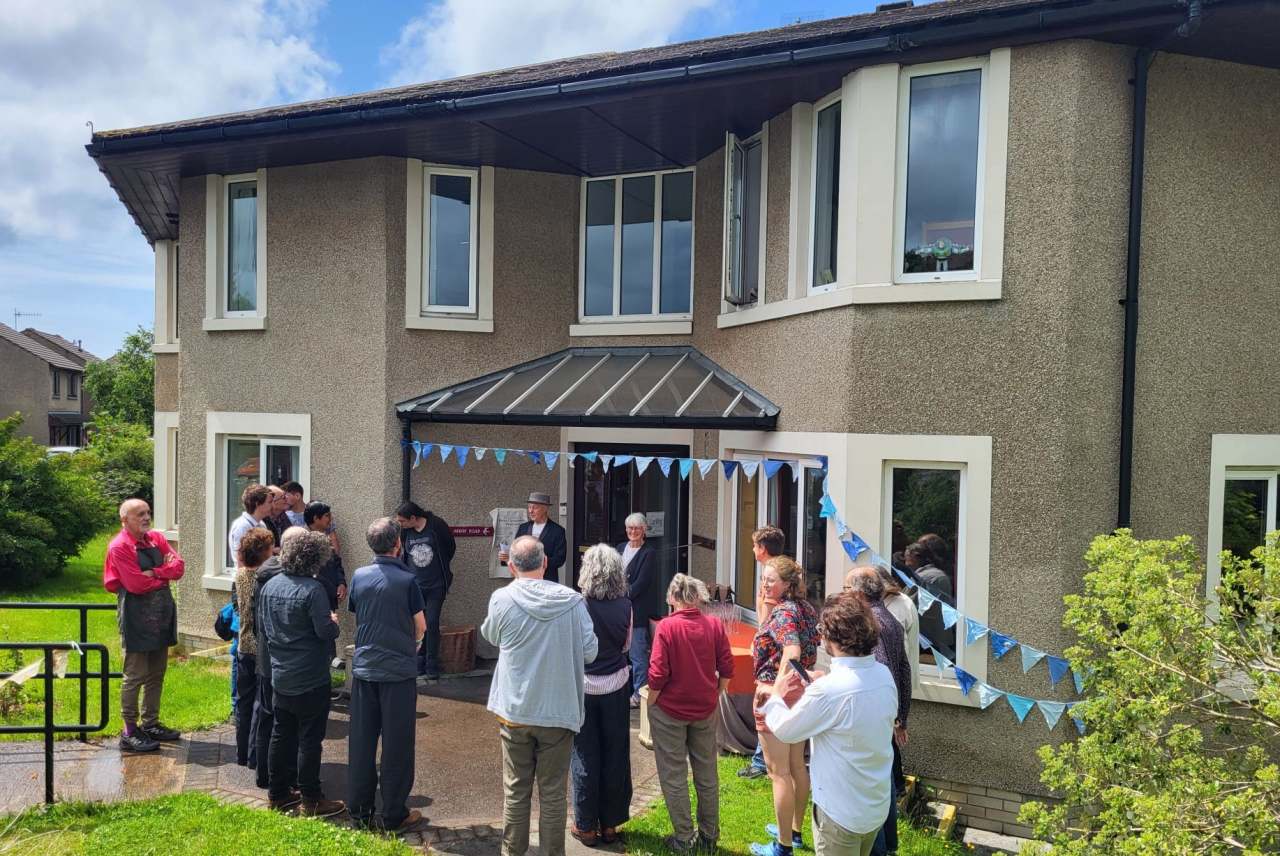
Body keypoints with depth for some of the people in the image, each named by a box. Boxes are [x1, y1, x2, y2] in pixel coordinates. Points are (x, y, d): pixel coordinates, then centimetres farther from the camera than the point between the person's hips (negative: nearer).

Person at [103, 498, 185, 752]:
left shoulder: (156, 538, 10)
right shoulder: (119, 546, -11)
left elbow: (179, 566, 0)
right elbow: (136, 584, -18)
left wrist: (153, 572, -14)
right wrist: (165, 574, -4)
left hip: (162, 614, 7)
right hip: (136, 616, -7)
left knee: (156, 674, 14)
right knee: (135, 675, -1)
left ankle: (150, 723, 25)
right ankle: (129, 732, 8)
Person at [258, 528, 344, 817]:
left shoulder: (270, 586, 3)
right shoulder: (313, 589, -20)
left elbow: (262, 631, 12)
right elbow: (325, 632, -21)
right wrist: (334, 622, -1)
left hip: (280, 676, 7)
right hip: (310, 679, -7)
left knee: (281, 735, 16)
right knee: (309, 739, 3)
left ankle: (278, 794, 26)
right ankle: (311, 800, 11)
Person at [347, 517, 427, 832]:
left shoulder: (359, 576, -1)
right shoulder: (406, 580, -13)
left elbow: (356, 615, 11)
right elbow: (421, 626, -5)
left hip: (364, 667, 4)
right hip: (399, 670, -4)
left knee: (361, 740, 13)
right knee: (396, 744, 5)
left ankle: (359, 809, 22)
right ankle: (394, 814, 13)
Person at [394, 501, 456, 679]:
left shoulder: (436, 525, -11)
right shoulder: (404, 532, -3)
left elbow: (451, 546, 3)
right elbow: (402, 555, 12)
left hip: (436, 586, -2)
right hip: (414, 586, 3)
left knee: (432, 624, -2)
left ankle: (432, 667, 5)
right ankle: (418, 664, 16)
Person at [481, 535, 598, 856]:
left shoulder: (502, 599, -11)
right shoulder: (572, 600, -11)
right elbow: (590, 652, -7)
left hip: (514, 711, 0)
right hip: (559, 711, 0)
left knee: (516, 790, 14)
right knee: (553, 792, 11)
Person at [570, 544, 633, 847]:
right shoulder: (625, 606, -8)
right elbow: (625, 645, 5)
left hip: (583, 687, -2)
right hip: (616, 687, 3)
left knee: (585, 756, 10)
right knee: (615, 754, 13)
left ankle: (586, 826, 21)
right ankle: (610, 824, 24)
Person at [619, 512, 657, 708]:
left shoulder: (648, 554, -6)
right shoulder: (620, 548, 13)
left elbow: (641, 583, -11)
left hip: (636, 611, -6)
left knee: (637, 653, -3)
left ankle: (639, 693, 6)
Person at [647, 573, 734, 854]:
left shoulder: (667, 626, -17)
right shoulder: (715, 625, -7)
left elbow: (658, 675, -17)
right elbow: (727, 669, -3)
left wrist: (651, 704, -1)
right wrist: (714, 696, 12)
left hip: (670, 710, -3)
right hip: (705, 710, 4)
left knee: (674, 776, 10)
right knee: (707, 774, 17)